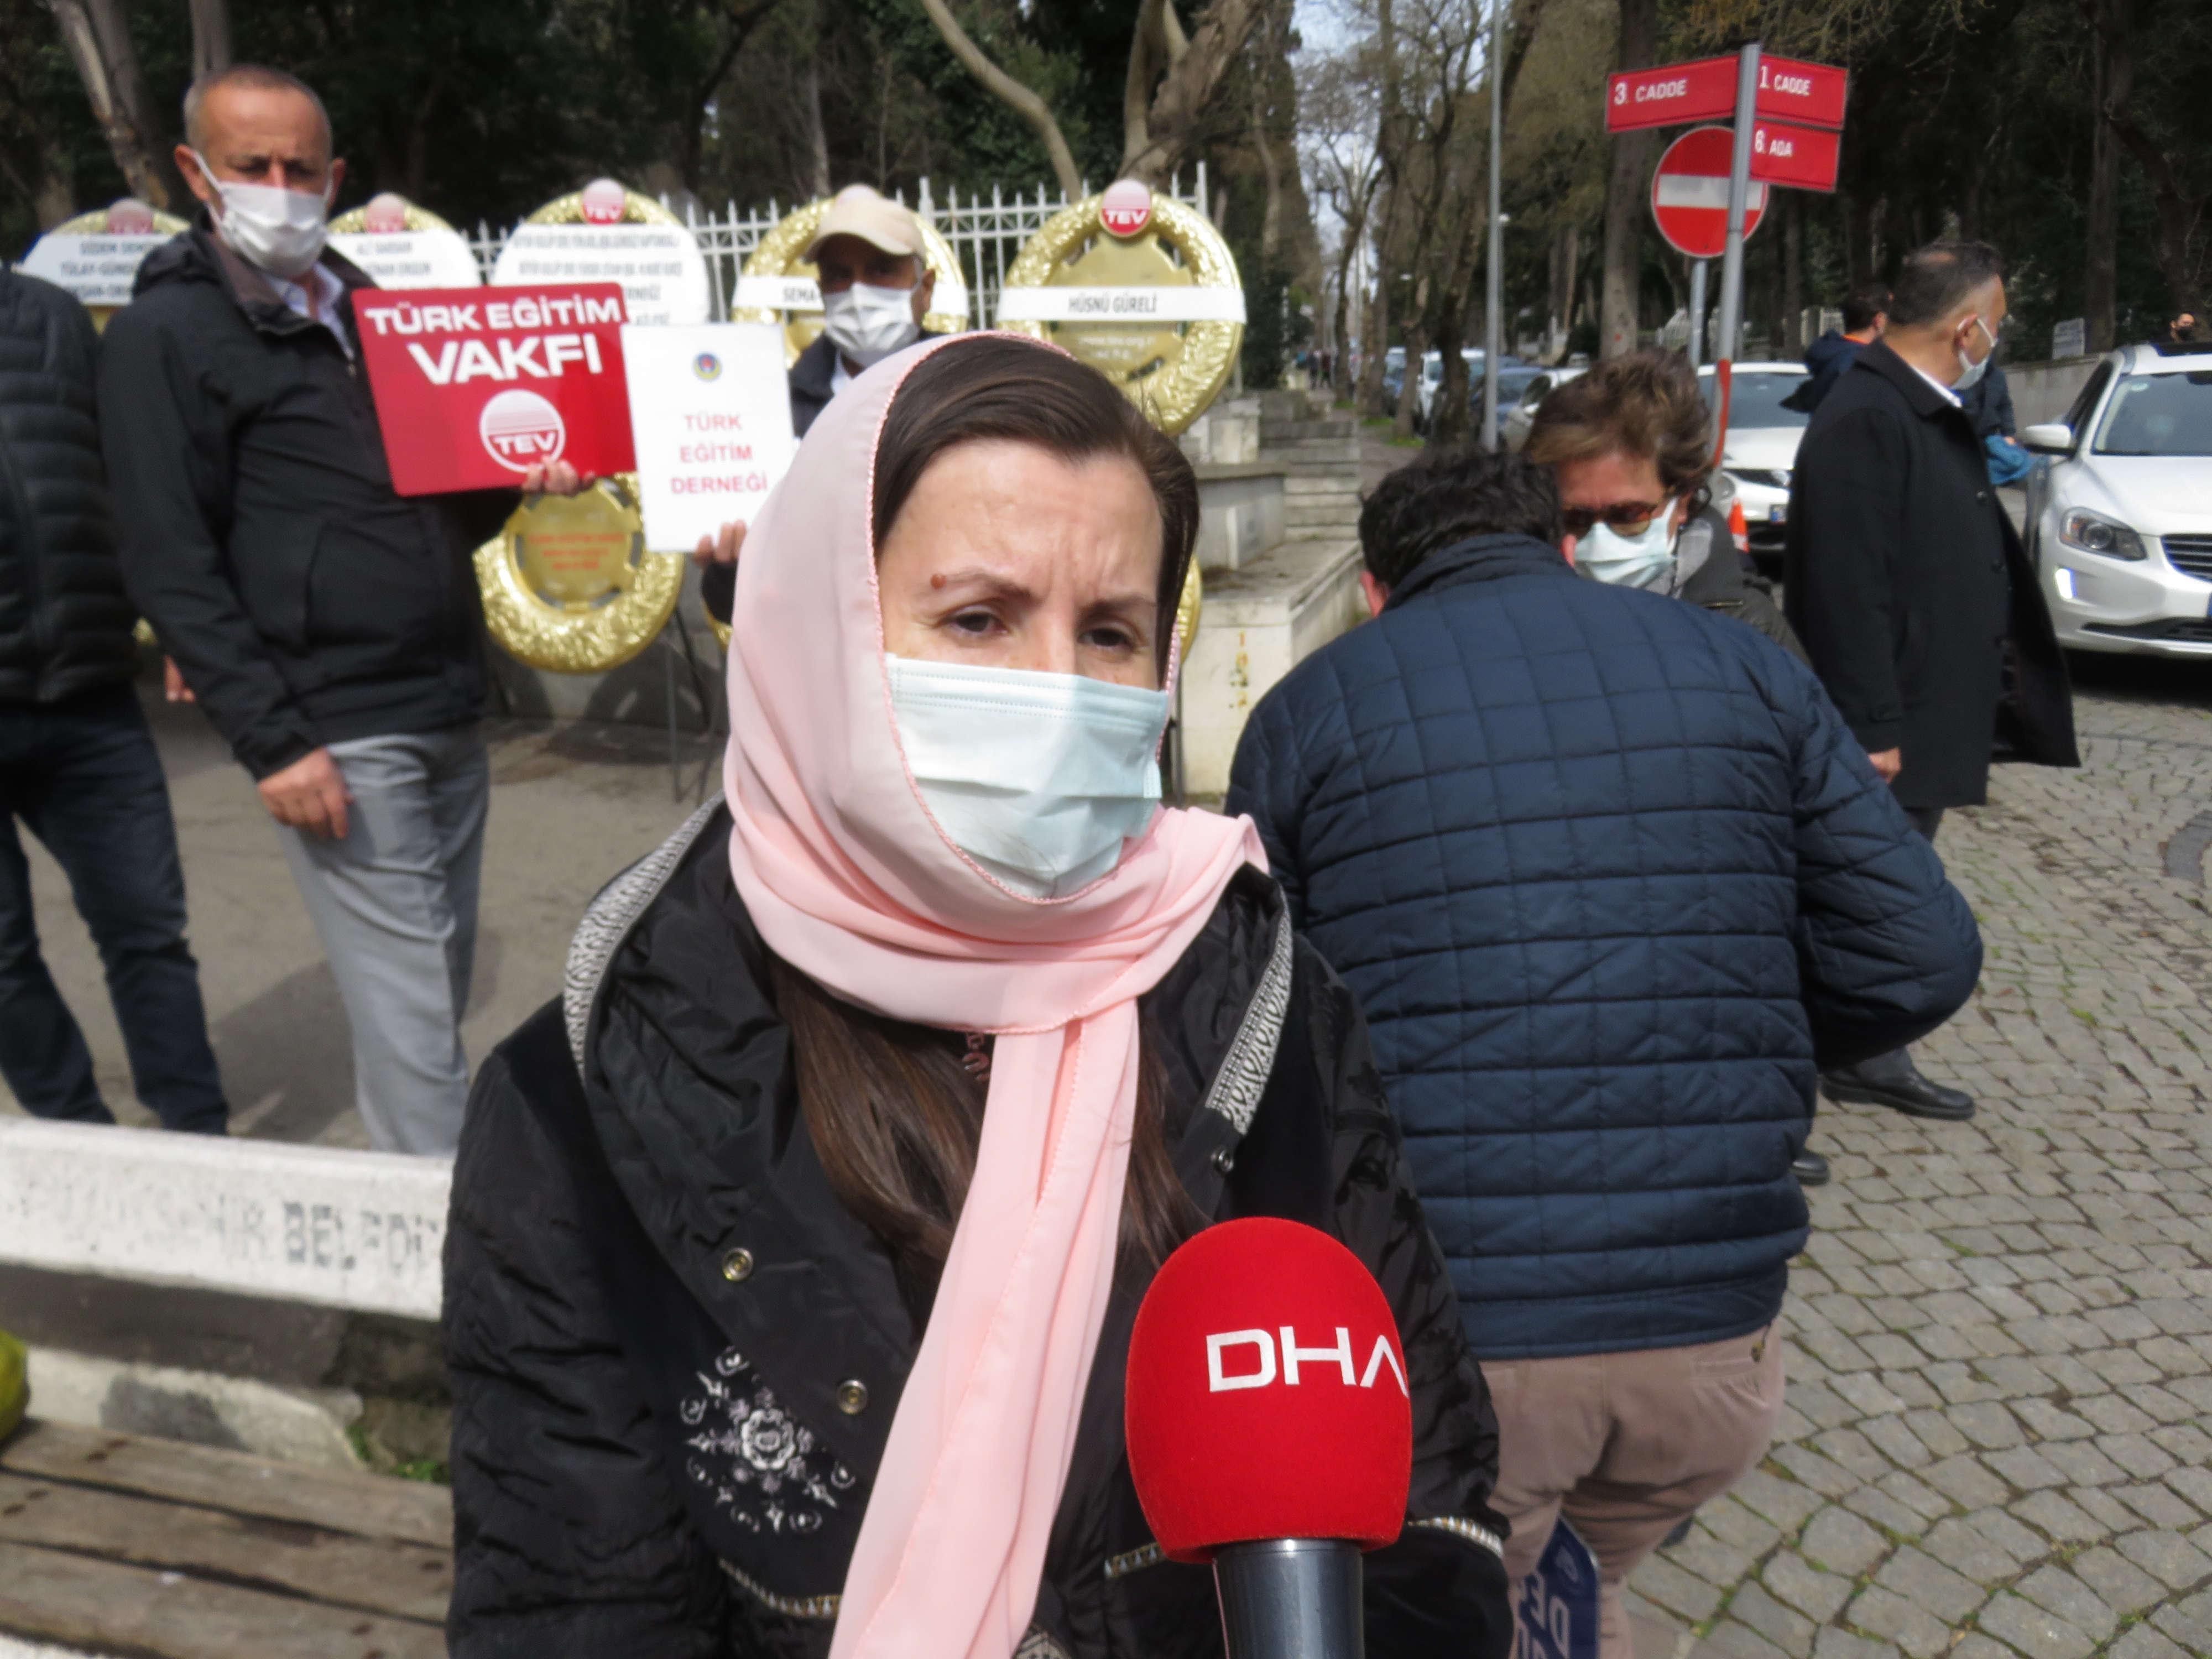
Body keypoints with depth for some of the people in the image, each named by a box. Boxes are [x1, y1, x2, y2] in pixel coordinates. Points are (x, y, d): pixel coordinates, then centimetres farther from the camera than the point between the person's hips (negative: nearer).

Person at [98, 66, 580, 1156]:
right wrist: (270, 741, -16)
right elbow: (170, 565, -9)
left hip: (447, 718, 7)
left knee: (440, 994, 13)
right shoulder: (167, 332, -1)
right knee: (411, 1023, -6)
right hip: (337, 735, -7)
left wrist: (513, 481, 2)